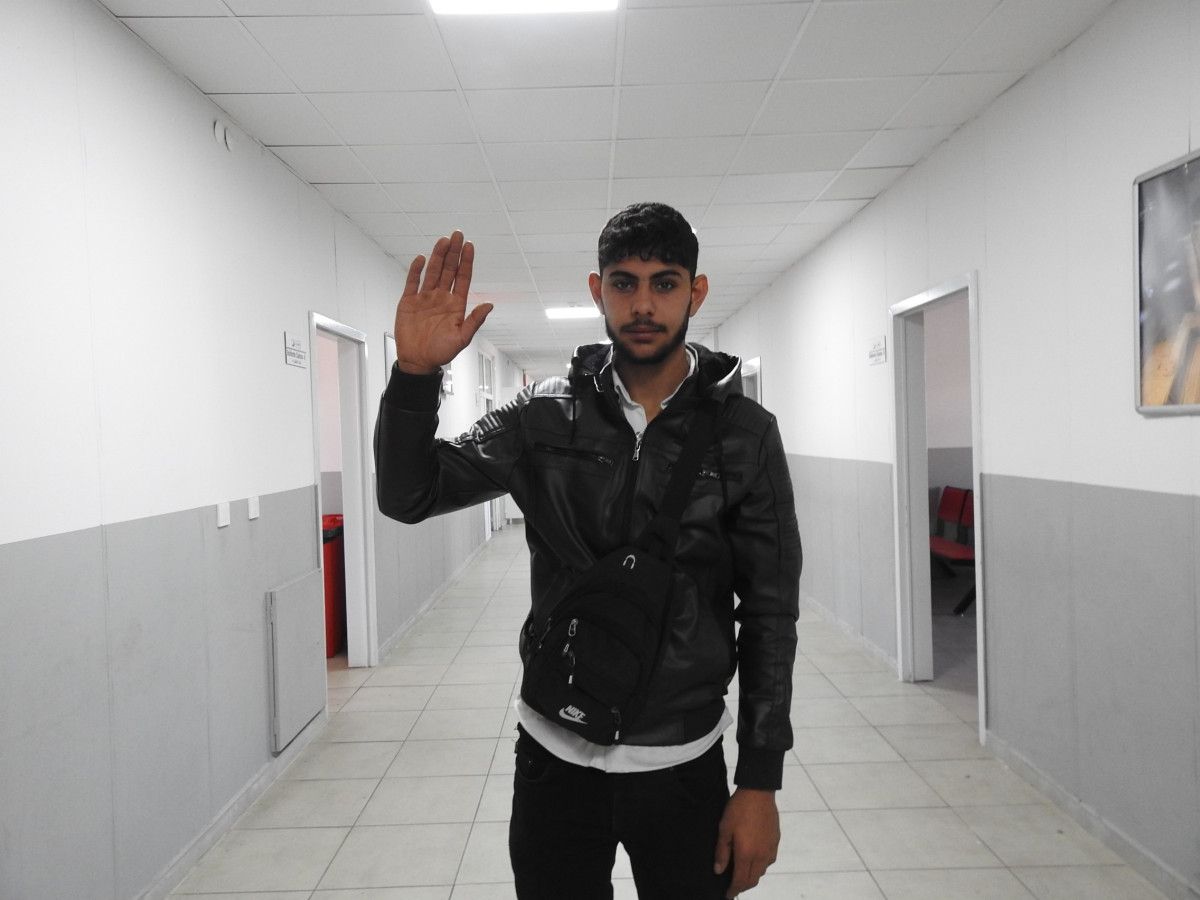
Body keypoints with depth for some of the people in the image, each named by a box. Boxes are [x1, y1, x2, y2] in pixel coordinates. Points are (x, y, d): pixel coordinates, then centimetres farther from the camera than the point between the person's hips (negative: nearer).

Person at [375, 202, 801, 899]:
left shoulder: (744, 433, -7)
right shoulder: (546, 416, -3)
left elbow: (770, 615, -5)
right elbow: (408, 495, -6)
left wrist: (760, 783, -6)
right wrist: (416, 371, -23)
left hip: (683, 765, -1)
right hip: (554, 758, 2)